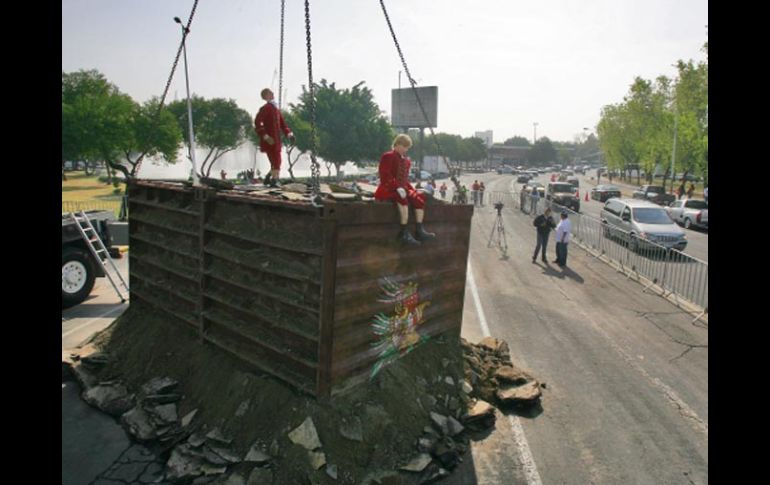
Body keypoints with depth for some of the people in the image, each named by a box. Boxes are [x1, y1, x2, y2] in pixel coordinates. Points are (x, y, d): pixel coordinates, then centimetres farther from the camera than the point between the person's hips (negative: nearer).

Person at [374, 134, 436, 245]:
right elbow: (385, 177, -15)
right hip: (388, 190, -8)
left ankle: (419, 230, -14)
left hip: (402, 190, 8)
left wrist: (411, 189, 6)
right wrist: (397, 188, -26)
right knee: (403, 199, -35)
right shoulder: (388, 156, -4)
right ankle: (404, 233, -38)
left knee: (419, 198, -13)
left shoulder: (406, 161, 21)